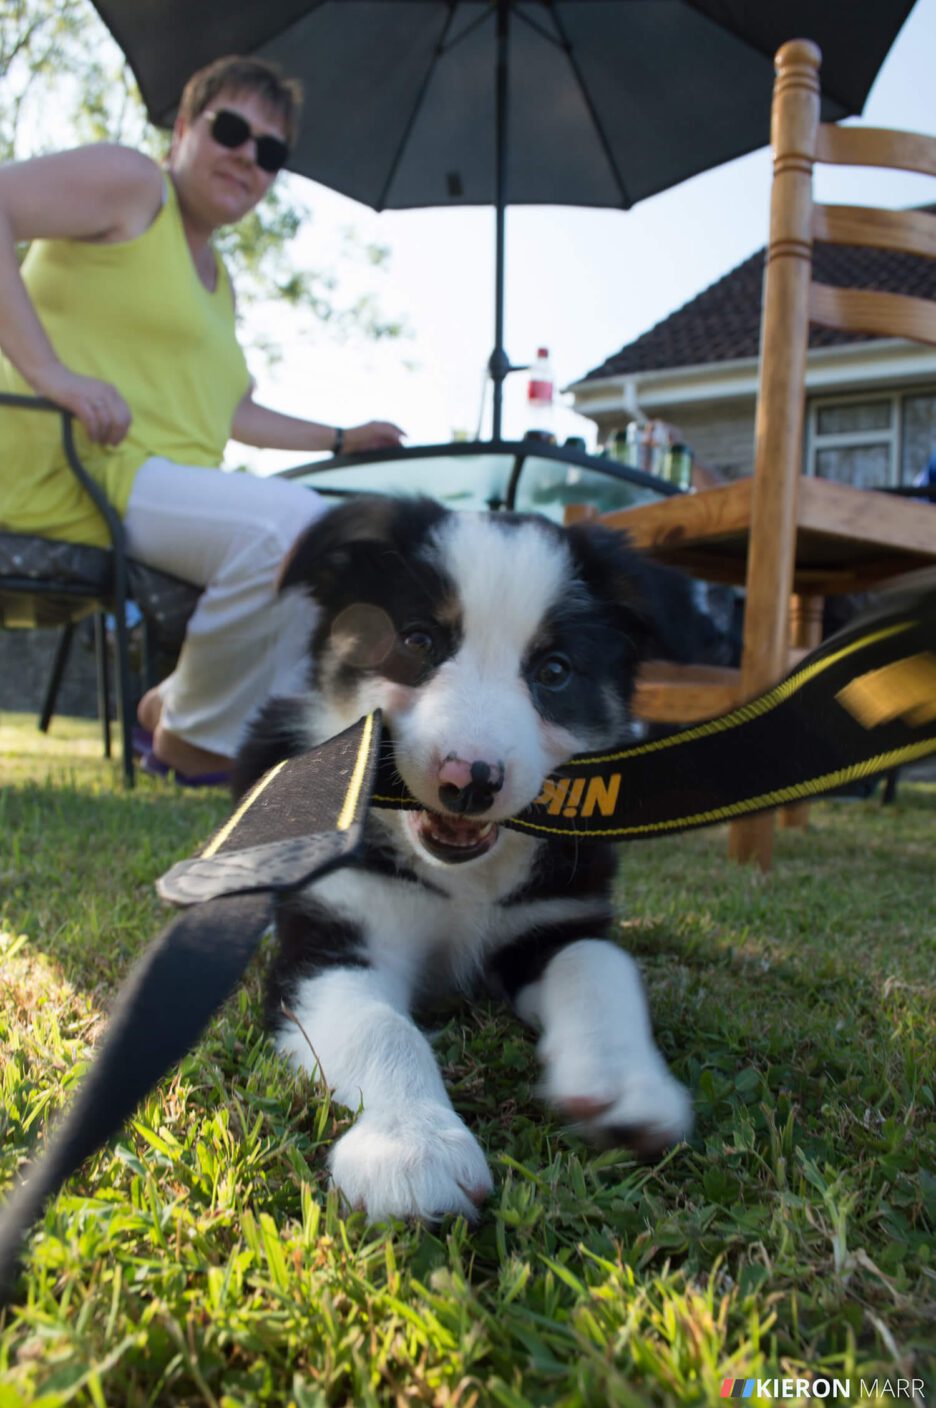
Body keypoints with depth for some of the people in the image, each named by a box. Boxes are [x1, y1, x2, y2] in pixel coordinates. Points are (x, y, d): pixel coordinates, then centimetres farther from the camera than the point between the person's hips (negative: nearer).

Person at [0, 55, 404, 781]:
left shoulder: (218, 279, 25)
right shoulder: (128, 180, 0)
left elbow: (232, 413, 30)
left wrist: (342, 438, 31)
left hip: (158, 483, 9)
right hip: (64, 469, -9)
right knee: (293, 521, -28)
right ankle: (196, 738, -10)